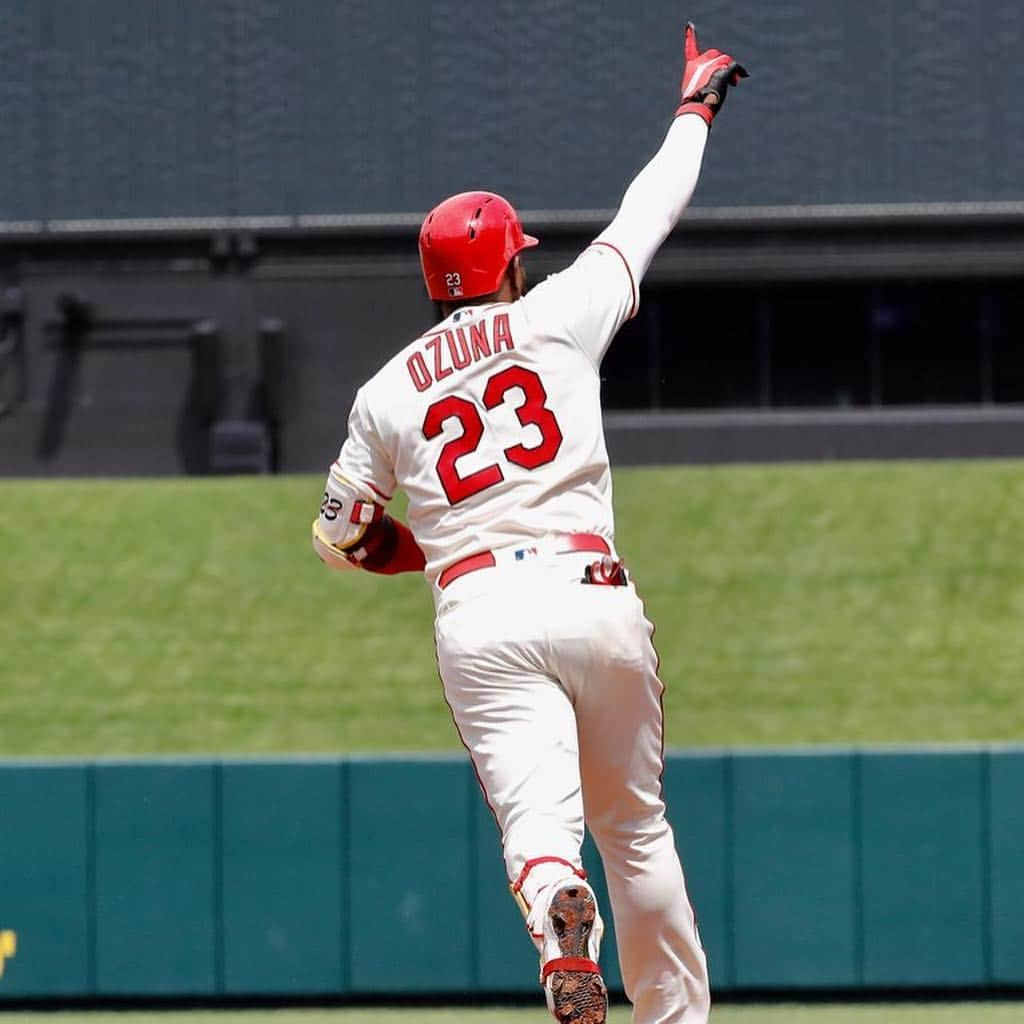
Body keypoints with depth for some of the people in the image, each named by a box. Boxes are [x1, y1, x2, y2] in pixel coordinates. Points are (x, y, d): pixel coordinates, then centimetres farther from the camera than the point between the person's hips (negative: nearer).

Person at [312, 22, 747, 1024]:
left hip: (477, 616, 0)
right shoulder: (557, 317, 9)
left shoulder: (387, 391, 14)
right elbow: (648, 215, 21)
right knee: (635, 824, 16)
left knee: (537, 814, -18)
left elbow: (339, 535, 18)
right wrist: (695, 107, 36)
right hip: (592, 596, 0)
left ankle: (561, 916, -51)